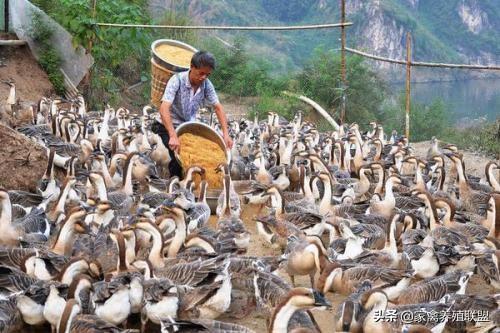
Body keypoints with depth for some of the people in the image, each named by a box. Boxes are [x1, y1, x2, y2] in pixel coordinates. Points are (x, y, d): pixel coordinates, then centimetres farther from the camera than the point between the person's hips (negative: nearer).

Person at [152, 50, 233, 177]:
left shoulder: (206, 84, -10)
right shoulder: (177, 80, -26)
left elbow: (218, 108, -4)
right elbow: (164, 109, -36)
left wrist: (226, 134, -17)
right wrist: (173, 136, -48)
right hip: (168, 126, -6)